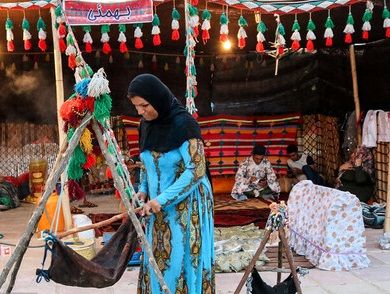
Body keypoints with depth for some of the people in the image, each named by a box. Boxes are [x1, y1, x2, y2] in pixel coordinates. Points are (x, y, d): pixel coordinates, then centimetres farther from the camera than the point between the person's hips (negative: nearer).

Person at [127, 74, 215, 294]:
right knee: (158, 261, 9)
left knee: (182, 262, 0)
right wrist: (143, 190, 0)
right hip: (160, 206, 7)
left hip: (187, 204, -6)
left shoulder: (183, 124, -18)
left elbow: (196, 170, -21)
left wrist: (162, 199, -24)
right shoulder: (147, 124, 3)